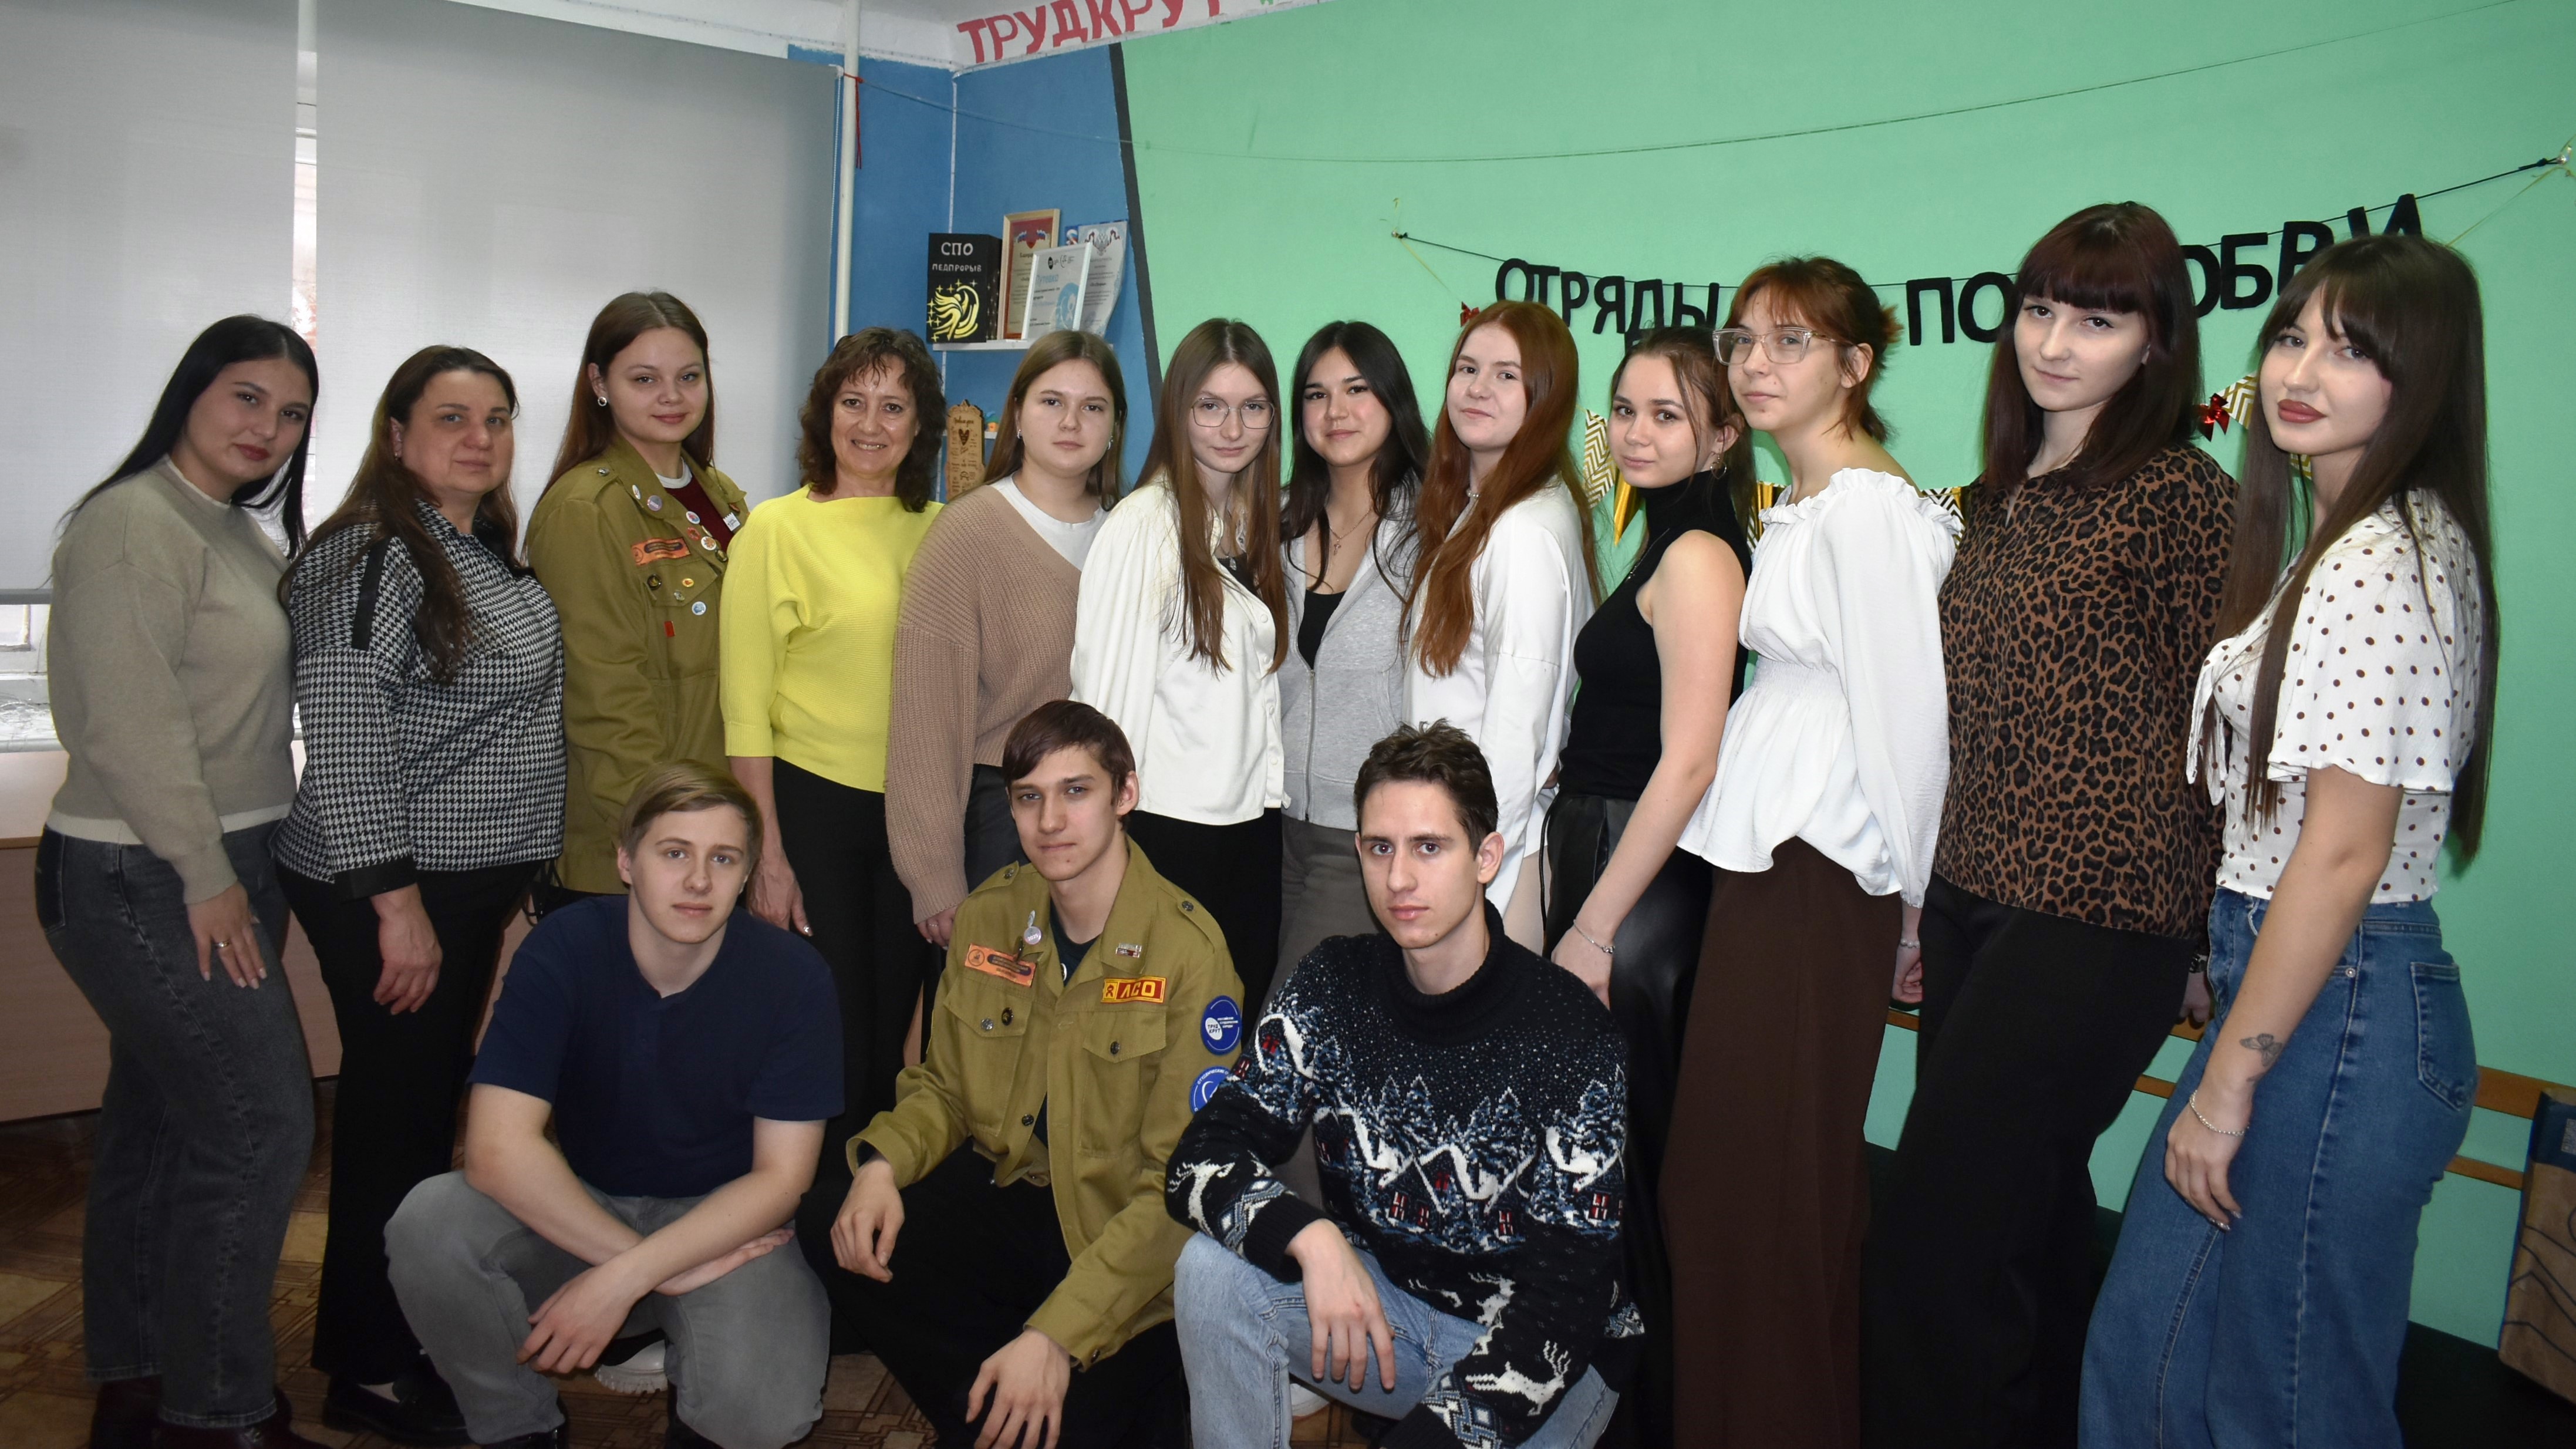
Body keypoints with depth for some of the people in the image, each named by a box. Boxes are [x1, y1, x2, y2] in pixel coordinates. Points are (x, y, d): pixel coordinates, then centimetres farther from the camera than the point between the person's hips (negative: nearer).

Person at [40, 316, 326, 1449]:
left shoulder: (246, 537, 14)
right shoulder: (134, 524, -14)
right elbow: (131, 723, -20)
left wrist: (239, 871, 10)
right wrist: (206, 877, -16)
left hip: (221, 873, 9)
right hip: (141, 881, -9)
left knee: (160, 1119, 15)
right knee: (260, 1124, -7)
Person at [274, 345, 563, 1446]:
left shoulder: (487, 553, 12)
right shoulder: (372, 554, -16)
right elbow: (344, 742, -21)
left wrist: (519, 873, 21)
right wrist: (396, 903, -22)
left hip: (470, 880, 9)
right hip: (391, 888, -9)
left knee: (432, 1106, 17)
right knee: (394, 1112, 1)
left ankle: (410, 1334, 32)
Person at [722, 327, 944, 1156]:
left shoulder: (939, 529, 7)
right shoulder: (779, 528, -4)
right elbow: (746, 709, -6)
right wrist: (768, 855, -10)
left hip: (916, 810, 4)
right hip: (812, 805, -4)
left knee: (894, 1030, 13)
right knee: (828, 1034, 4)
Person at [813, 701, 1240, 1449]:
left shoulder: (1189, 951, -17)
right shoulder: (988, 916, 1)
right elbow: (944, 1086, 12)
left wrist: (1057, 1334, -26)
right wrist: (883, 1163, -12)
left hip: (1124, 1240, -5)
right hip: (1001, 1195, 6)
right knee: (828, 1236, -17)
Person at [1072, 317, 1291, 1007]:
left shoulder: (1261, 523, 9)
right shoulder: (1142, 525, -14)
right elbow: (1108, 683, -14)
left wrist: (1272, 788, 11)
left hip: (1252, 818, 7)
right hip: (1167, 822, -7)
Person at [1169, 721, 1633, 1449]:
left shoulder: (1570, 1033, -20)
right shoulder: (1334, 986, -6)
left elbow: (1565, 1292, -21)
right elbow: (1201, 1161, -11)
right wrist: (1311, 1238, -31)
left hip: (1544, 1350, -3)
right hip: (1377, 1307, 3)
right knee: (1213, 1268, -21)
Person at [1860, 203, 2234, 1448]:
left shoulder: (2182, 496, -9)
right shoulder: (2000, 497, 14)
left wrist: (2178, 926, -3)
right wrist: (1931, 889, 15)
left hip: (2095, 924, -7)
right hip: (1971, 900, 8)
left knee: (1926, 1264, -8)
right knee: (2030, 1220, 19)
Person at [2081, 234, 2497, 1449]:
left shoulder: (2377, 564, -19)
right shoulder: (2350, 540, 13)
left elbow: (2343, 852, -21)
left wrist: (2228, 1082, -16)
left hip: (2336, 1010, -10)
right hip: (2309, 981, 10)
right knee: (2148, 1350, 18)